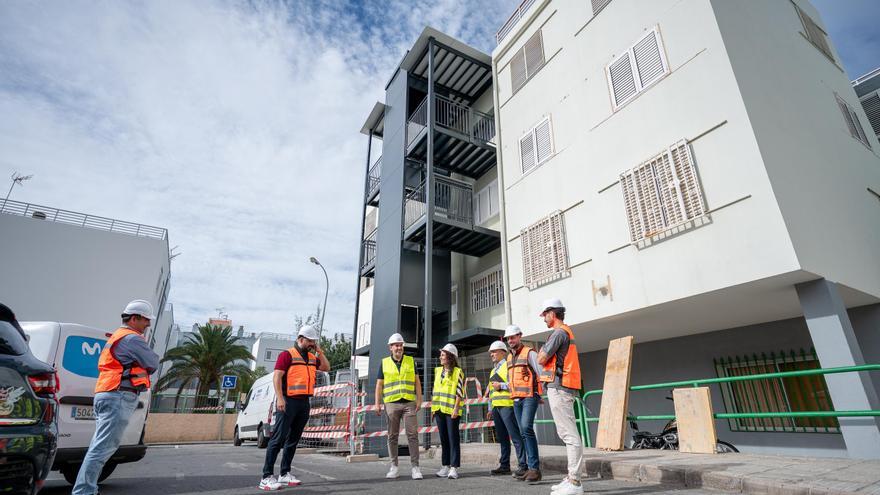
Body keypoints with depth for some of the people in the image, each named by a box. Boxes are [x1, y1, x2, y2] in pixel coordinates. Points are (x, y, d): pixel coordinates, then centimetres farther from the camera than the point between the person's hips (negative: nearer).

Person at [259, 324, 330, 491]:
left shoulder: (312, 357, 14)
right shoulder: (287, 355, -6)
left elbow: (326, 367, 16)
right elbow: (277, 376, -12)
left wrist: (320, 352, 6)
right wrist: (280, 398, -21)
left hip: (304, 402, 7)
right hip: (288, 402, -7)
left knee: (293, 439, 11)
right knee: (278, 438, -8)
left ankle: (285, 474, 19)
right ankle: (267, 477, -5)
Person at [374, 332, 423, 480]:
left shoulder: (410, 361, 8)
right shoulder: (384, 363, 6)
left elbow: (417, 382, 7)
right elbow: (379, 385, 6)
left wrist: (419, 400, -2)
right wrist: (377, 404, -1)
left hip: (409, 403, 0)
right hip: (391, 403, 0)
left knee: (412, 435, -4)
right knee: (392, 436, 5)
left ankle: (415, 467, 1)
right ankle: (394, 467, 14)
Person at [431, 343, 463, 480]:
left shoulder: (458, 372, -6)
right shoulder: (437, 370, 12)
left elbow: (459, 392, -9)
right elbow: (434, 390, 15)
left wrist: (456, 408, -16)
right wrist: (432, 407, 12)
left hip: (452, 410, -6)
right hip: (439, 410, 6)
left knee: (453, 438, -2)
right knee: (443, 439, 11)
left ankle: (454, 467, 2)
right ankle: (446, 466, 19)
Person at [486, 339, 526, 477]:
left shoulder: (509, 365, -2)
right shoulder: (493, 370, 24)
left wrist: (501, 385, -14)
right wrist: (490, 408, 24)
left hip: (507, 405, -8)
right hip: (496, 407, 8)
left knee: (515, 436, -7)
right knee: (502, 438, 12)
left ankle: (523, 465, -3)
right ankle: (504, 465, 18)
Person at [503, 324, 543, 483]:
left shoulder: (529, 353, -5)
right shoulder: (509, 357, 17)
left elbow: (541, 372, -13)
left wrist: (547, 392, -20)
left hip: (530, 397, -7)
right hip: (516, 400, 7)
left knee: (527, 428, -20)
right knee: (524, 432, 8)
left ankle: (534, 467, -16)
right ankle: (531, 467, 15)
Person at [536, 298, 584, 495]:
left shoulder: (559, 332, -13)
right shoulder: (567, 333, 19)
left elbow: (541, 359, -13)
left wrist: (542, 350, 3)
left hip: (559, 387, -11)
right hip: (564, 388, 11)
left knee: (569, 434, -8)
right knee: (566, 433, 14)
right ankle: (572, 477, 20)